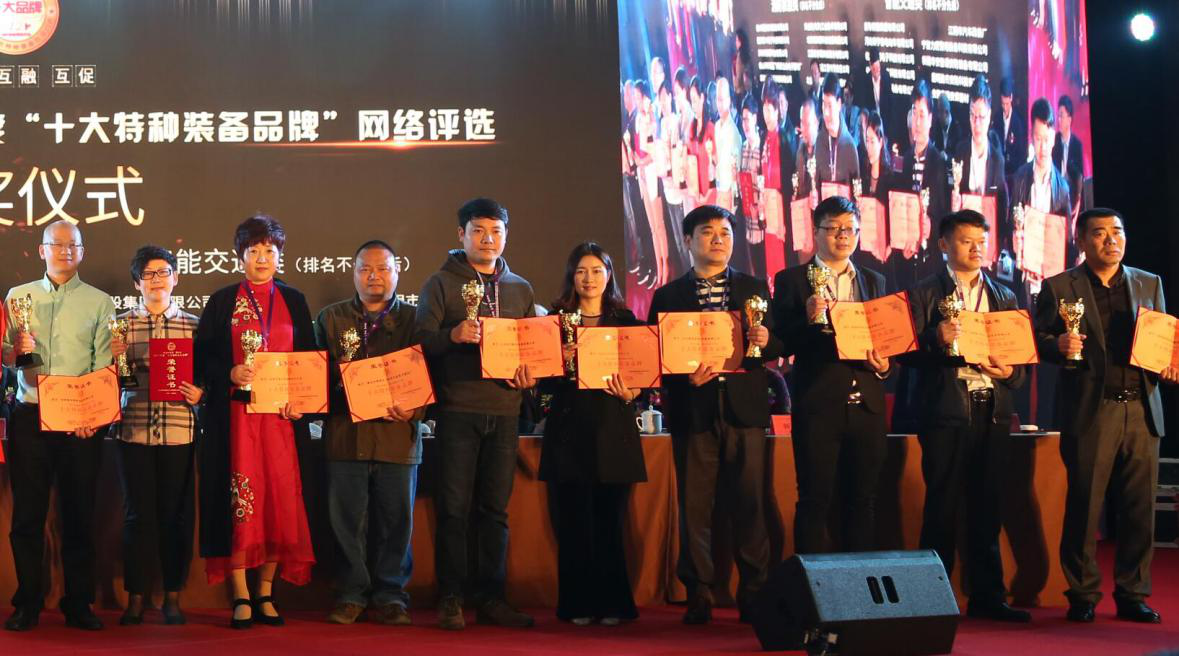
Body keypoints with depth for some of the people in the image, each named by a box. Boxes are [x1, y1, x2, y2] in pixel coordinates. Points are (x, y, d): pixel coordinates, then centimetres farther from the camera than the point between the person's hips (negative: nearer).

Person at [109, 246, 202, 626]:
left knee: (177, 515, 3)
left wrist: (199, 394, -11)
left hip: (179, 432, 0)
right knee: (138, 514, 2)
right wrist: (112, 359, -11)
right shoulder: (122, 324, 7)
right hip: (134, 431, 0)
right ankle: (135, 599, 11)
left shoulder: (192, 325, 7)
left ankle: (172, 598, 13)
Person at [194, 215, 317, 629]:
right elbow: (202, 358, 3)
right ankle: (241, 598, -2)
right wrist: (230, 374, -15)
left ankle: (266, 594, 8)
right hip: (235, 415, -2)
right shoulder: (222, 302, 7)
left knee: (280, 498, -1)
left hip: (282, 414, 2)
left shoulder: (294, 301, 13)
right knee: (240, 501, -7)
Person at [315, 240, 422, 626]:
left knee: (395, 519, 2)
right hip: (345, 435, 0)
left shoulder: (414, 319, 11)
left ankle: (390, 594, 11)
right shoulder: (331, 318, 13)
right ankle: (352, 594, 10)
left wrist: (415, 409, -12)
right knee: (347, 519, 1)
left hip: (397, 435, 0)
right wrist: (339, 391, -11)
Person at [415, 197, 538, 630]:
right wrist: (453, 335, -23)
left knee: (495, 509, 6)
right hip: (457, 411, -4)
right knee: (454, 508, -3)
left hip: (504, 411, 4)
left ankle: (491, 598, 12)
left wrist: (530, 375, -2)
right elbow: (422, 340, -4)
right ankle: (450, 599, 2)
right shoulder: (441, 284, 4)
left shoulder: (520, 289, 16)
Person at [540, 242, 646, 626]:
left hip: (613, 431, 1)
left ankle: (612, 604, 9)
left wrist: (631, 393, -12)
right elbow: (544, 383, 4)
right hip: (570, 432, -1)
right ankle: (578, 604, 7)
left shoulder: (625, 320, 10)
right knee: (574, 520, -1)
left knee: (610, 520, 1)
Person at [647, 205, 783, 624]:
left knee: (750, 503, -1)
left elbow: (779, 346, 10)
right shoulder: (668, 296, 10)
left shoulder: (755, 289, 14)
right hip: (693, 411, -1)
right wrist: (685, 377, -13)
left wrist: (766, 341, -12)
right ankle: (698, 595, 5)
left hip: (745, 407, 1)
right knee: (694, 505, -1)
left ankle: (754, 592, 5)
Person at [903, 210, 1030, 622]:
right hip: (946, 410, -4)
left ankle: (987, 596, 14)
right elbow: (907, 354, -3)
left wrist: (1010, 372, -6)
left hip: (993, 410, 4)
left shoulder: (1004, 297, 16)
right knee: (943, 505, -3)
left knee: (987, 507, 7)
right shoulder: (923, 294, 4)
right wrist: (936, 340, -21)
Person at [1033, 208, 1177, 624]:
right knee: (1084, 508, 1)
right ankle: (1082, 597, 11)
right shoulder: (1059, 288, 4)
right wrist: (1059, 345, -19)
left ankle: (1132, 594, 14)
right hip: (1090, 414, -3)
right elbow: (1038, 340, 2)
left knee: (1139, 509, 4)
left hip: (1141, 410, 3)